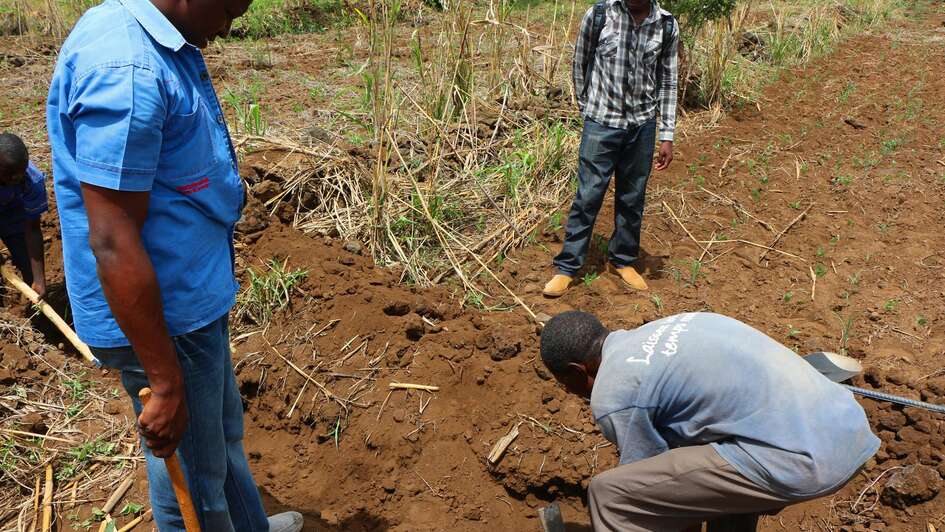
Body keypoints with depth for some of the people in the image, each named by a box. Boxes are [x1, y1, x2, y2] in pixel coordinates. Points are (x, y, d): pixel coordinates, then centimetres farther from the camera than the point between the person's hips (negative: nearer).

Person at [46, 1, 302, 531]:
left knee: (224, 431, 28)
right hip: (161, 320, -10)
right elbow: (113, 243, -29)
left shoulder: (163, 44, 4)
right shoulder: (126, 71, -28)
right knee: (195, 467, 12)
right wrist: (165, 382, -23)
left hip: (195, 299, 10)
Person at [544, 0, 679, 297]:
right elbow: (580, 64, 3)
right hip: (601, 123, -2)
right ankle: (567, 267, 10)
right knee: (588, 197, -1)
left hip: (642, 126, 3)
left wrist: (667, 136, 2)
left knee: (632, 198, 12)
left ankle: (623, 260, 29)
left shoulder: (667, 26, -3)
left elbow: (667, 83, 4)